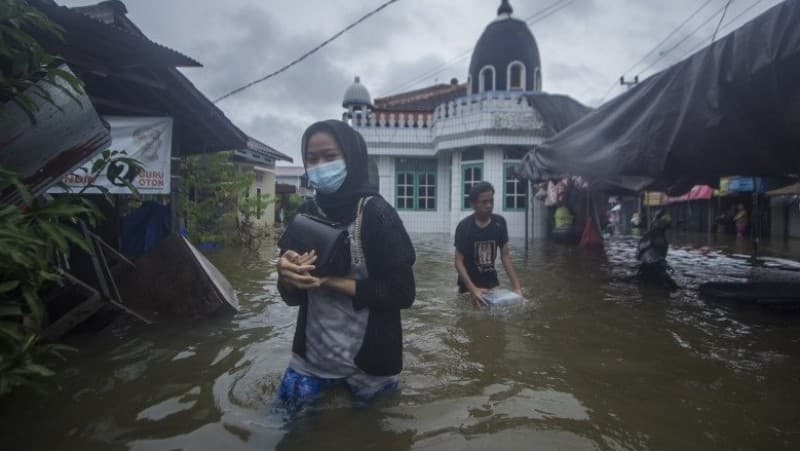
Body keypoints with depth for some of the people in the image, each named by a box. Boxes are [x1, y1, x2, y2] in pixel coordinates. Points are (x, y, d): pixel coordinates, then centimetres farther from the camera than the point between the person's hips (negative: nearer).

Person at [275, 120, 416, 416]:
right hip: (312, 356, 4)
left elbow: (402, 293, -18)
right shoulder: (306, 214, -1)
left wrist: (332, 280, -23)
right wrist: (287, 276, -20)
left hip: (367, 360, -4)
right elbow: (293, 296, 3)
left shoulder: (376, 214, -16)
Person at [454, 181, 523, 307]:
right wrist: (473, 289, -33)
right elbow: (459, 262, -19)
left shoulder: (499, 222, -8)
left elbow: (505, 256, -5)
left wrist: (517, 287, -15)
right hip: (469, 284, -3)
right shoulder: (464, 226, -18)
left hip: (492, 282, 3)